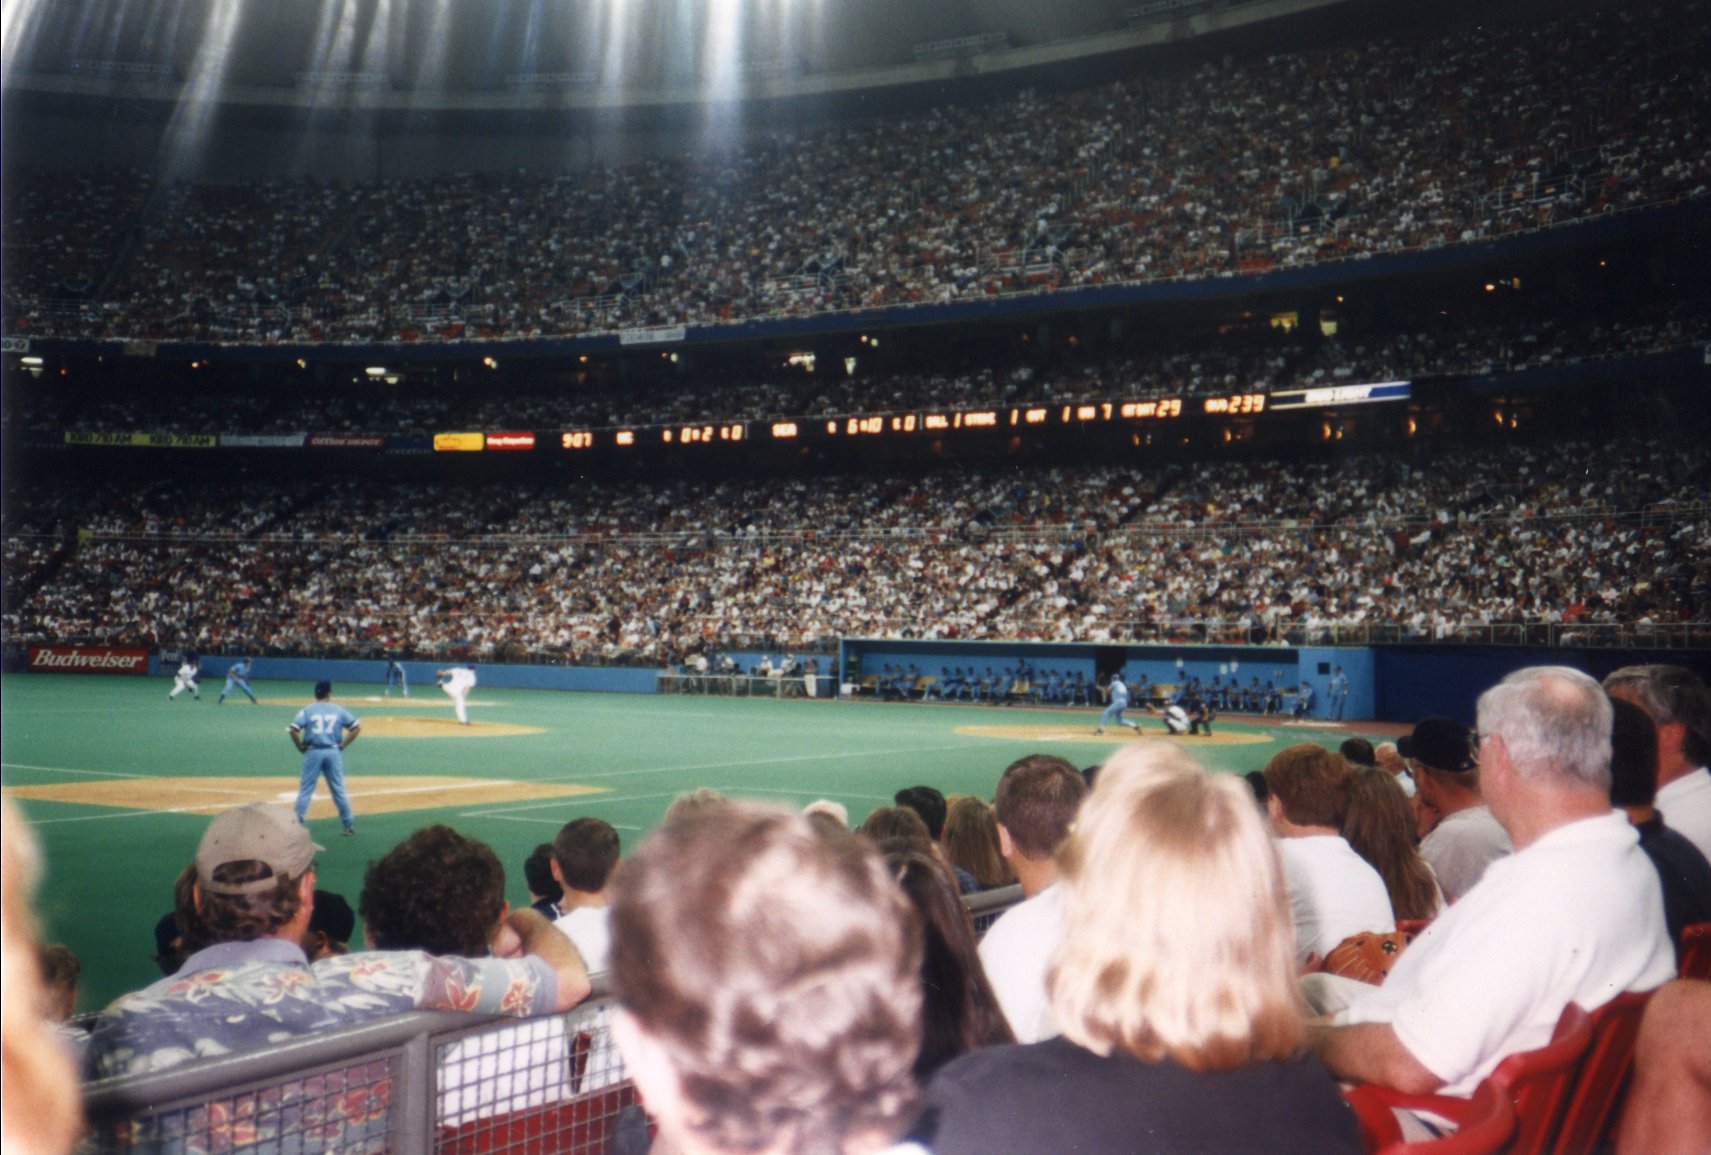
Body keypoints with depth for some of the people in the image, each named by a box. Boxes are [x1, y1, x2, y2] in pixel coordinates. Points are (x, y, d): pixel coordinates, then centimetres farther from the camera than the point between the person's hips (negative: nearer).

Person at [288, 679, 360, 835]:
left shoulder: (307, 710, 1)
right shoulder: (339, 710, 4)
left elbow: (293, 730, -11)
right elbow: (357, 727, 0)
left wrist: (300, 747, 2)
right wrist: (343, 744, 5)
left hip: (313, 752, -1)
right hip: (333, 752, 1)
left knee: (305, 789, 5)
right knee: (339, 790, 9)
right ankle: (349, 824, 13)